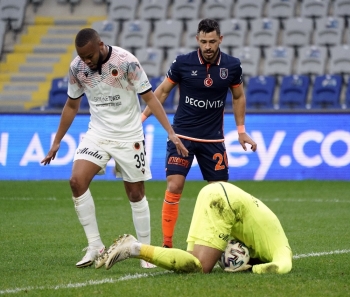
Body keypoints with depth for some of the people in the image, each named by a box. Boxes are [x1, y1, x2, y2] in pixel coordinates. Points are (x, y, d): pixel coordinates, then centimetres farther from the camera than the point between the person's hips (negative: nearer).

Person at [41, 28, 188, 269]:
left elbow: (149, 97, -12)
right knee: (77, 181, -17)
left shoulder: (126, 62, -18)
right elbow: (72, 105, 10)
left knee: (136, 193, 2)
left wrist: (171, 132, -19)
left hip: (129, 136, -3)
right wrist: (57, 141, 13)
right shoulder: (77, 67, -5)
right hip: (98, 134, 3)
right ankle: (95, 246, -10)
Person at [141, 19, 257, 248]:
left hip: (213, 139, 2)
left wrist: (241, 130, 10)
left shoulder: (232, 66, -4)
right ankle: (167, 245, -5)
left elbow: (238, 97, 13)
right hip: (182, 136, -2)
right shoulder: (183, 63, -10)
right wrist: (142, 117, 1)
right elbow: (163, 91, 5)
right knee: (174, 187, -13)